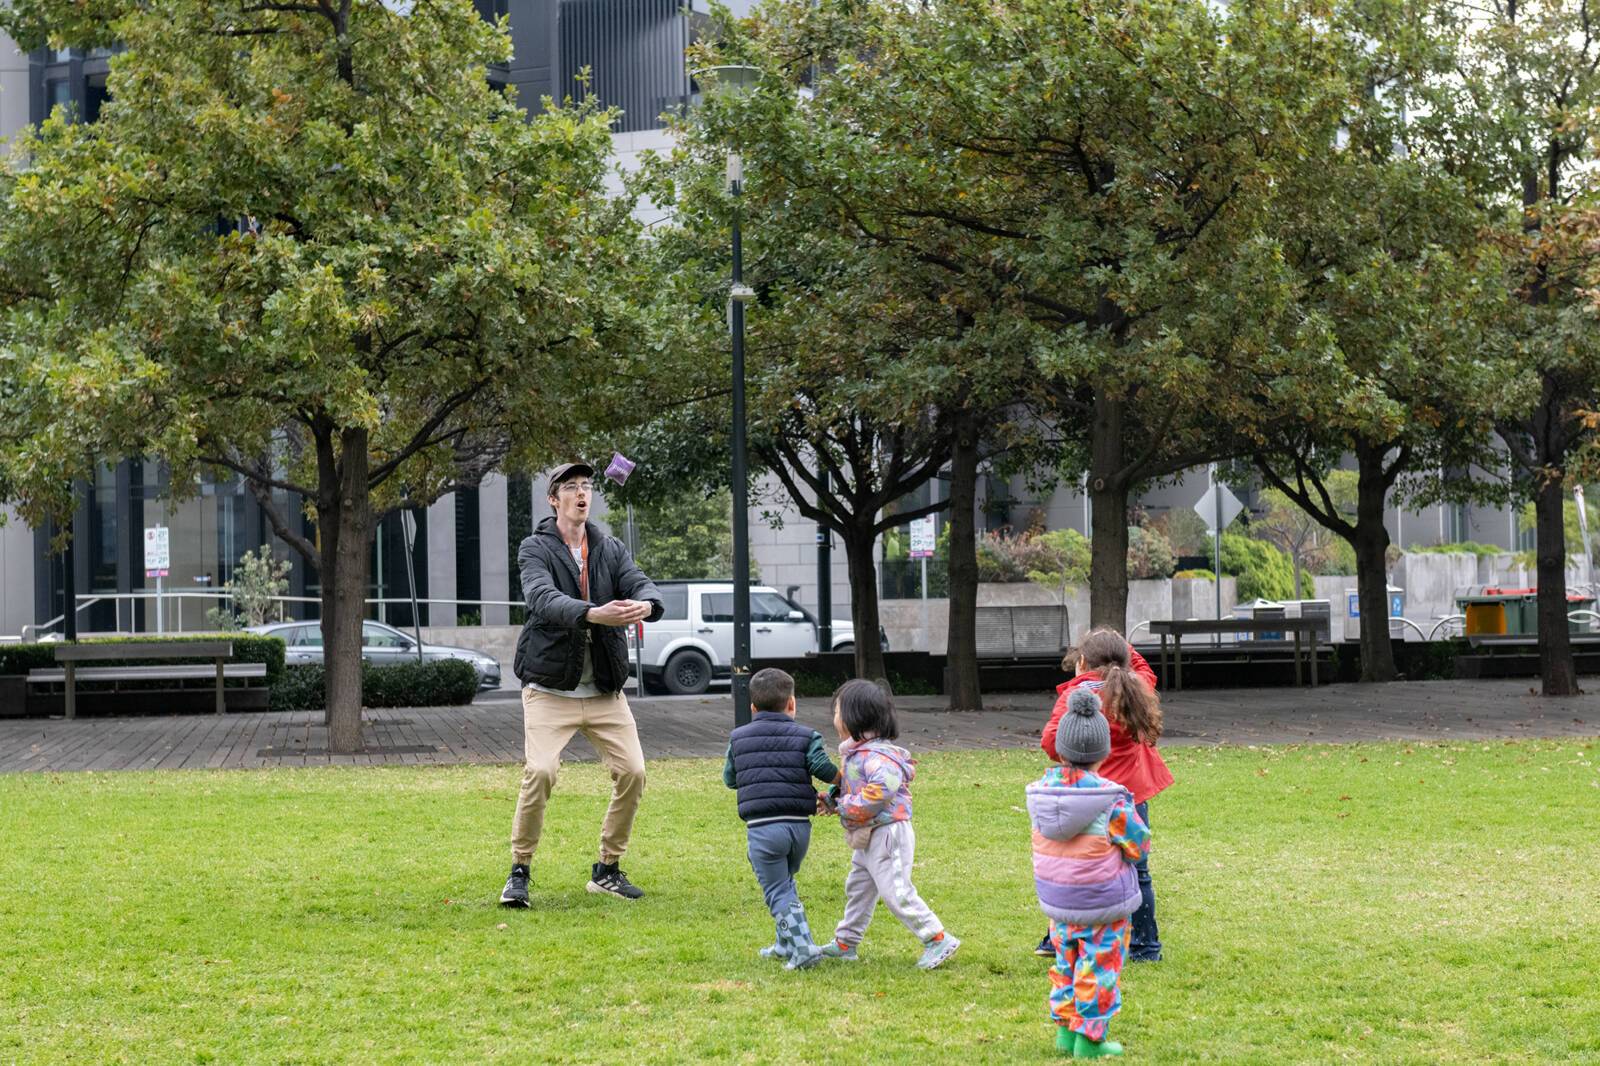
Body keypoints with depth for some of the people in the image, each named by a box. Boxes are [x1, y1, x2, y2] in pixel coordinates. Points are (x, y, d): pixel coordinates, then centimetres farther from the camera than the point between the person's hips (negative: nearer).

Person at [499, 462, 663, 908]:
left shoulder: (610, 549, 10)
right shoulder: (535, 549, -4)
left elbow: (641, 585, -6)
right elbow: (543, 598, -22)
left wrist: (645, 604, -33)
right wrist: (592, 614, -42)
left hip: (605, 689, 4)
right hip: (550, 689, -4)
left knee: (632, 771, -3)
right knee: (539, 771, -19)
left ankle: (608, 869, 15)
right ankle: (519, 872, -3)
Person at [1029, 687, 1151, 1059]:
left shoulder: (1042, 790, -5)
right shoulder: (1110, 799, -21)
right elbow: (1139, 844, -12)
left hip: (1056, 898, 5)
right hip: (1102, 900, -5)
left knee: (1066, 960, 20)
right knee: (1100, 965, 6)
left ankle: (1065, 1030, 25)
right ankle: (1089, 1038, 11)